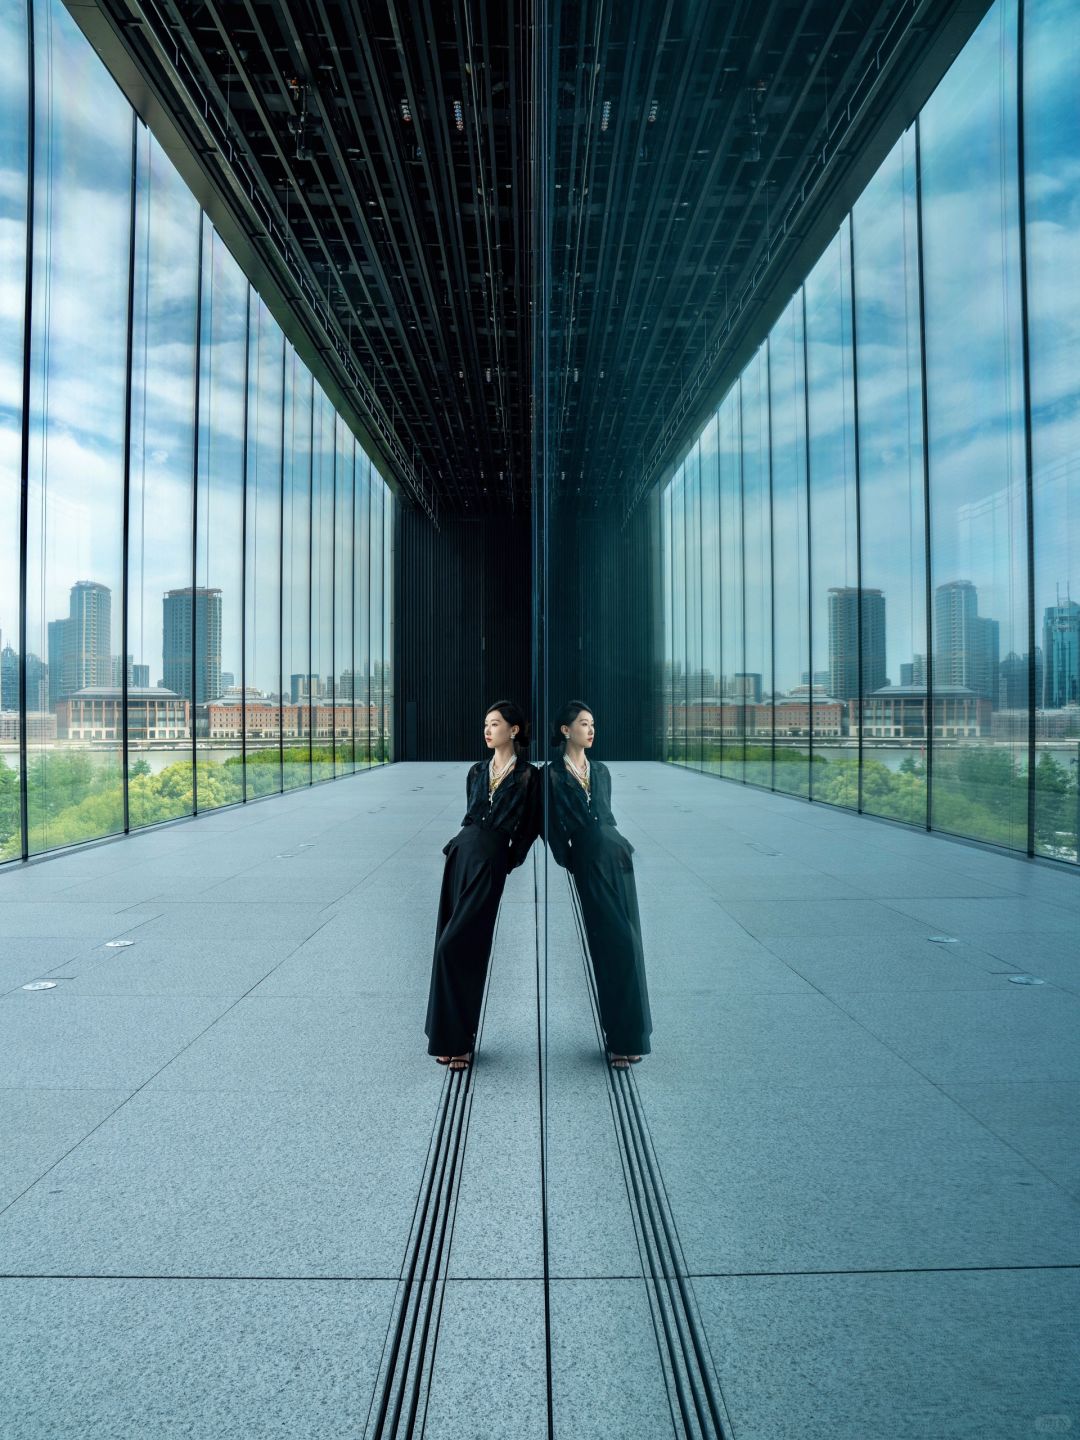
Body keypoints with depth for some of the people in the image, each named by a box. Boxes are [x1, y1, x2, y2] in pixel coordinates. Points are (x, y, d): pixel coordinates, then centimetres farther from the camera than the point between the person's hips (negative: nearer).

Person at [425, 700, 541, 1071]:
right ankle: (449, 1035, 15)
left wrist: (510, 861, 1)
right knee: (449, 945, 6)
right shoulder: (477, 771, 13)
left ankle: (456, 1039, 1)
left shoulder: (528, 776, -2)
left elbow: (530, 827, 2)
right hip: (460, 854, 6)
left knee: (456, 947, -10)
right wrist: (457, 845, 10)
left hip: (489, 862, -6)